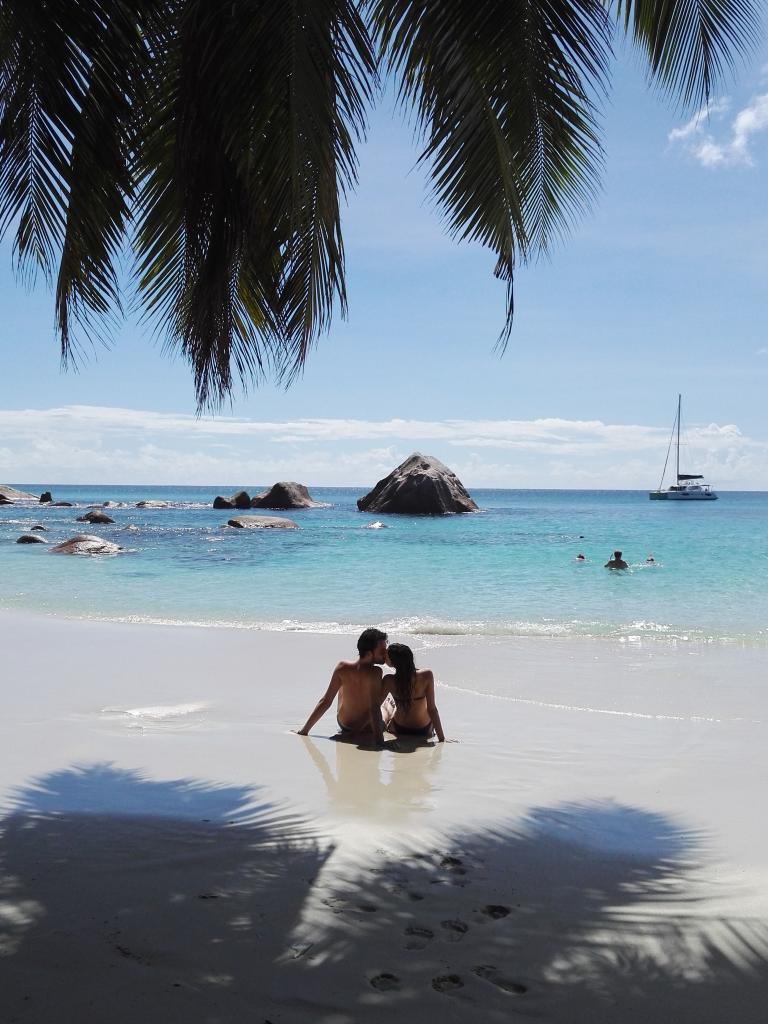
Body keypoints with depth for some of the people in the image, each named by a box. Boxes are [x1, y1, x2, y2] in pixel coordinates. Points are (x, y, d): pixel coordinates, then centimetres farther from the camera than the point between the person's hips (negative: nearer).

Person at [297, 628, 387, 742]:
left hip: (343, 724, 3)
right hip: (368, 730, -3)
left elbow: (325, 702, -17)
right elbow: (374, 709, -38)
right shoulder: (375, 673, -33)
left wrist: (304, 729, -9)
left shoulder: (342, 668, -21)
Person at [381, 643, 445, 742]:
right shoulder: (426, 675, -26)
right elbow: (431, 709, -24)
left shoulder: (389, 681, -26)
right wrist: (442, 738, -19)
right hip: (424, 730, 0)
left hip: (398, 730, 0)